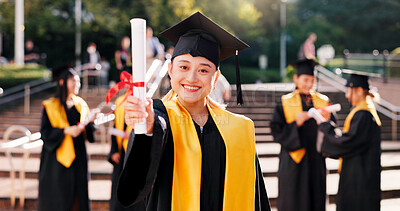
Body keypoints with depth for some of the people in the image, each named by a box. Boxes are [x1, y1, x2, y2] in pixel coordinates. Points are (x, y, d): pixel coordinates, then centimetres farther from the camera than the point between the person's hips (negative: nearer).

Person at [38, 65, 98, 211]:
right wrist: (66, 131, -23)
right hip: (58, 160, -4)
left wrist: (90, 122, -11)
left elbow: (88, 133, 10)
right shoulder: (51, 106, -4)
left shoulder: (80, 104, 10)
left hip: (78, 159, 5)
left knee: (78, 199, 5)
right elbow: (45, 133, -10)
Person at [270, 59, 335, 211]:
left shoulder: (323, 101, 9)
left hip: (316, 159, 3)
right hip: (293, 162, -3)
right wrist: (295, 124, -19)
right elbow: (277, 131, -5)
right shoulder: (285, 103, 0)